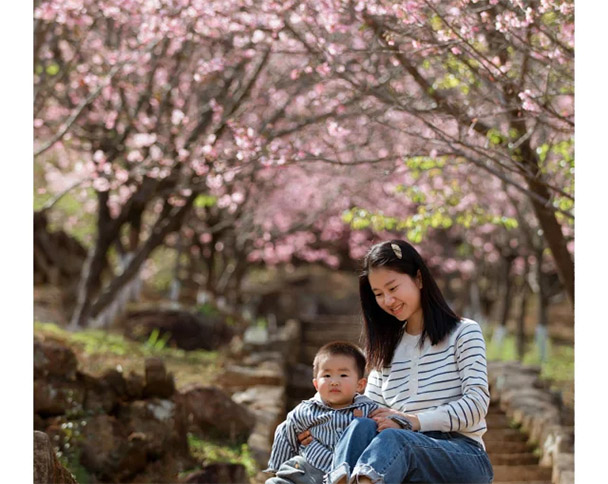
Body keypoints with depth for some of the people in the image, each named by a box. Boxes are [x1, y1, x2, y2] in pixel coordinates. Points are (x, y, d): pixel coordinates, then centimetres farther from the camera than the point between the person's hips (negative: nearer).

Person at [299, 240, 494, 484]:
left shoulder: (463, 333, 8)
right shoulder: (387, 349, 23)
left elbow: (476, 403, -5)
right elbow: (369, 415, 15)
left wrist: (412, 421, -14)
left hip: (465, 458, -4)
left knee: (392, 438, -38)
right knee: (362, 427, -31)